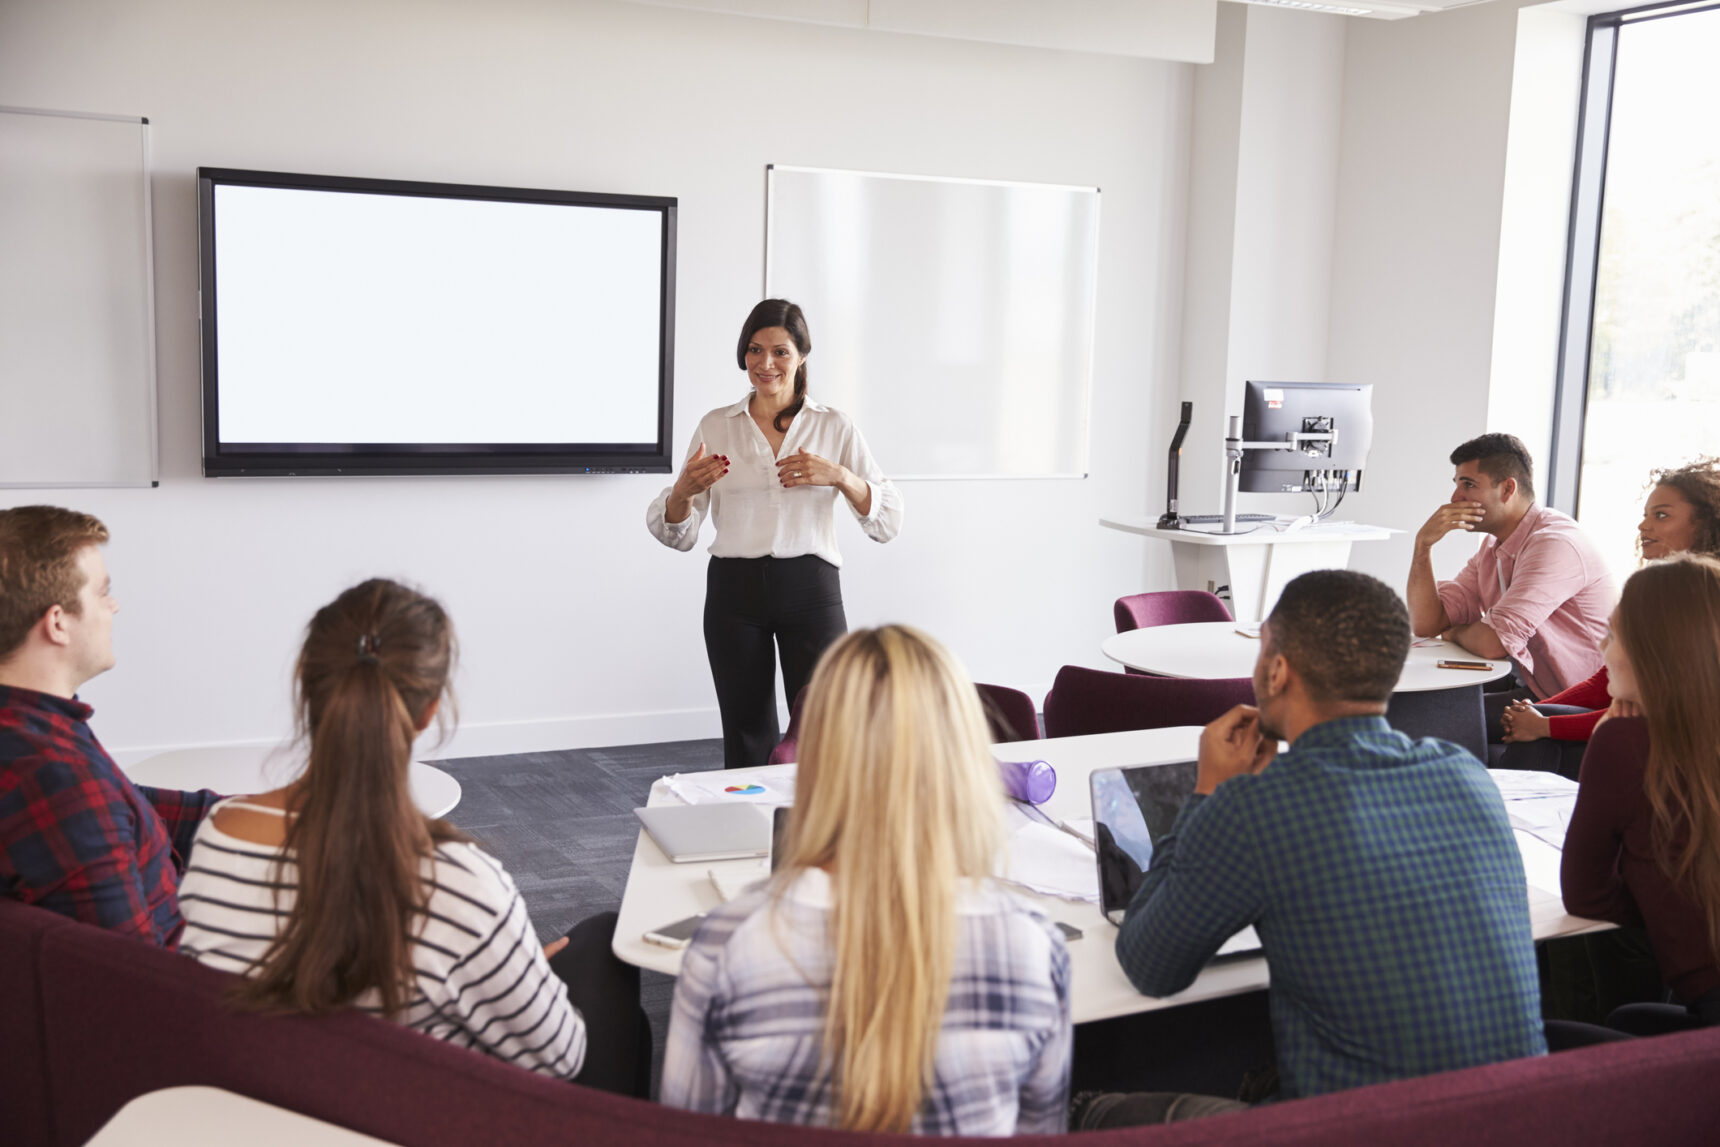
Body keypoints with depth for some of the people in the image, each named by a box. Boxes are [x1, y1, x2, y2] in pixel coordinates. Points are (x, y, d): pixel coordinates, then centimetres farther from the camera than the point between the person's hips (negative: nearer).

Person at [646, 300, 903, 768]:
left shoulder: (835, 427, 5)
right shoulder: (716, 426, 8)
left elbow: (888, 521, -1)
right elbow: (678, 534, 7)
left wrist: (839, 477, -18)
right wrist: (684, 490, -15)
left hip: (809, 588, -1)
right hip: (734, 592, 1)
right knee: (746, 739, 7)